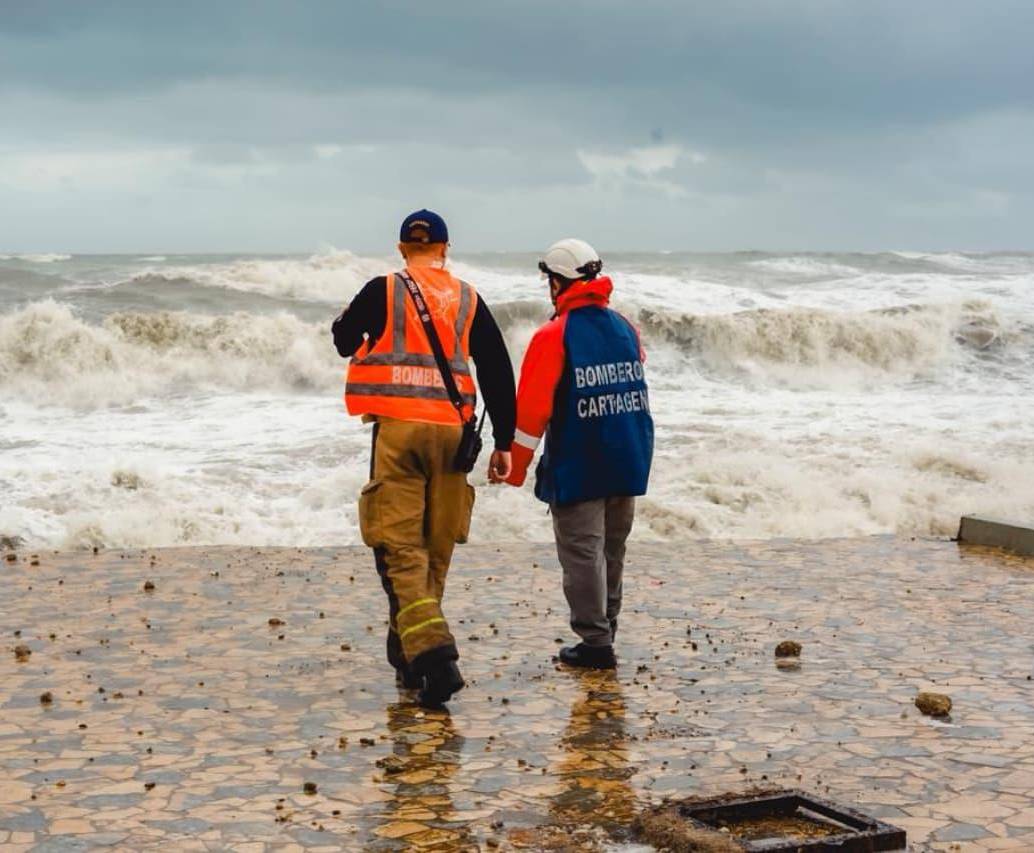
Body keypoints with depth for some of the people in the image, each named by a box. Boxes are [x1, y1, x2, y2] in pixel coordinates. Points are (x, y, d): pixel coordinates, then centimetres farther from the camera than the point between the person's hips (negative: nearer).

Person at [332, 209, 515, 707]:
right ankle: (408, 656, 24)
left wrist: (352, 321, 40)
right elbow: (498, 373, 9)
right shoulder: (468, 301, 10)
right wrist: (503, 444, 14)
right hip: (449, 431, 3)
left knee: (399, 546, -5)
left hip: (396, 428, -3)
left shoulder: (383, 291, 2)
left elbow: (344, 342, 17)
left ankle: (433, 654, -22)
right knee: (435, 547, 14)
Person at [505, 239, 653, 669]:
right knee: (612, 550, 18)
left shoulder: (554, 336, -12)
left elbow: (531, 408, -12)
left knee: (582, 552, 0)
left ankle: (595, 642, -1)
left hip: (577, 467, -6)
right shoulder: (626, 329, 8)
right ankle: (604, 631, 29)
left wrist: (515, 468, -4)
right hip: (629, 463, 7)